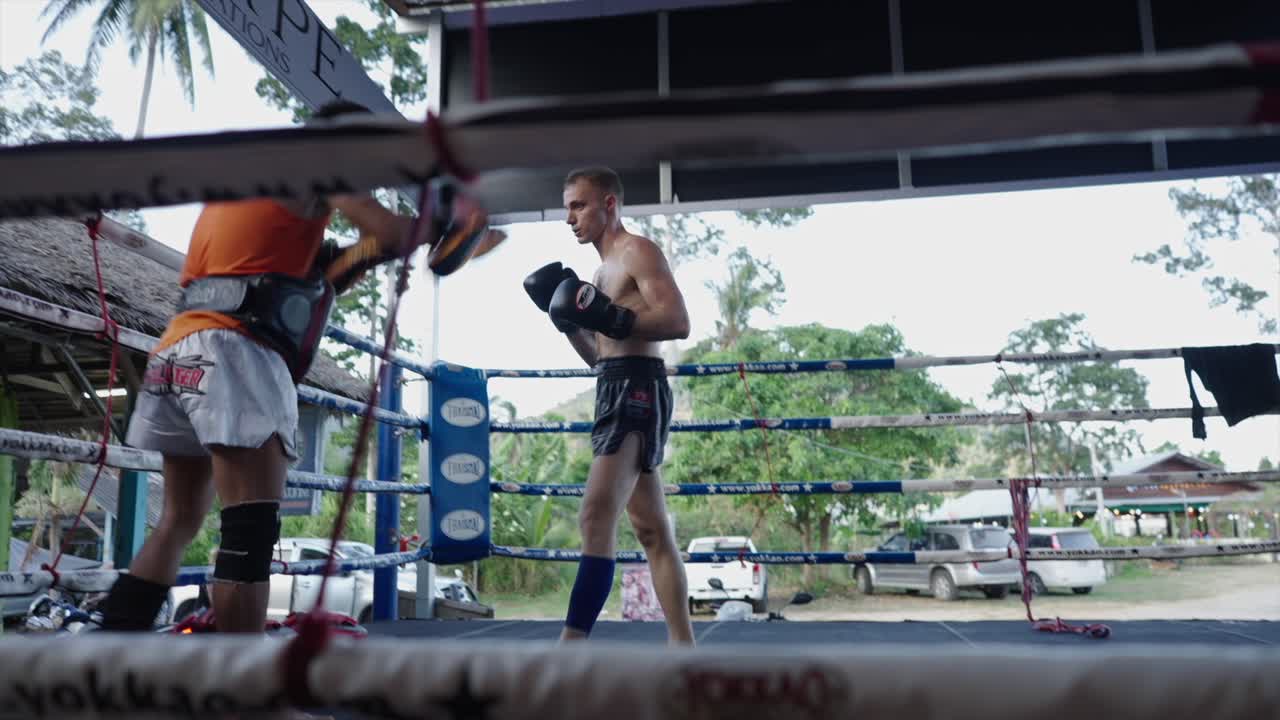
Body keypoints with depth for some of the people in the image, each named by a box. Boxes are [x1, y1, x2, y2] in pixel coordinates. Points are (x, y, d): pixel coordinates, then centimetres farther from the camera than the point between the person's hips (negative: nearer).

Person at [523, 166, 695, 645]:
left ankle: (572, 644, -22)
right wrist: (568, 319, 12)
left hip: (636, 389, -10)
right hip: (616, 391, 10)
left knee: (596, 517, -20)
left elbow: (678, 321, -16)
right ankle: (683, 647, 14)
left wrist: (609, 318, -22)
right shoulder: (604, 270, 25)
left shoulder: (638, 251, -2)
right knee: (652, 532, 9)